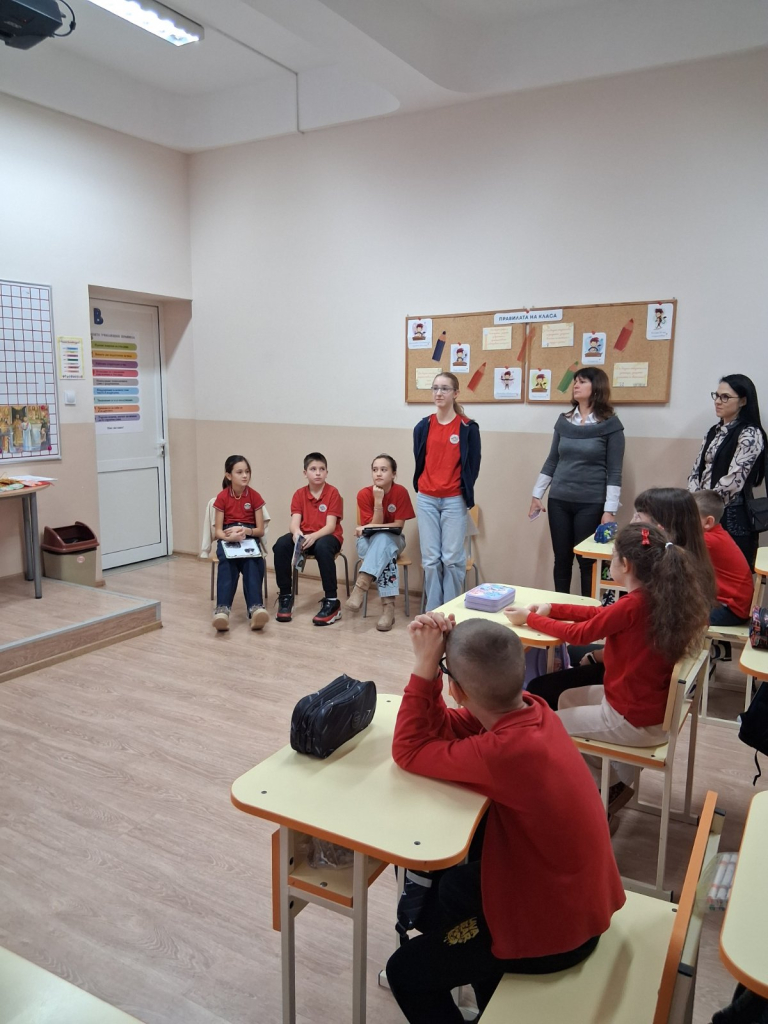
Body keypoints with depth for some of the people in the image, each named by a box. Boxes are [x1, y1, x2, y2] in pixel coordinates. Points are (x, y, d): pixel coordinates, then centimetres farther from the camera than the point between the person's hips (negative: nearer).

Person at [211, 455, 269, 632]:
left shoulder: (254, 496, 3)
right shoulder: (222, 497, 1)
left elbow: (260, 530, 2)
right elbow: (218, 531, -2)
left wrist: (245, 530, -20)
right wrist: (229, 536, -25)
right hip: (227, 538, -1)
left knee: (251, 562, -36)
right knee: (227, 563, -37)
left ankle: (256, 608, -54)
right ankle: (222, 609, -54)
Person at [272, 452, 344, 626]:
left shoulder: (333, 493, -8)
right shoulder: (299, 494, 4)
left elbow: (330, 526, -15)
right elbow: (295, 522, -7)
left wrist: (313, 537, -33)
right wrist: (297, 534, -31)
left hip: (328, 537, -4)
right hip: (304, 537, 4)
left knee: (322, 547, -38)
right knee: (281, 544, -24)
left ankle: (332, 602, -29)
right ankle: (285, 596, -9)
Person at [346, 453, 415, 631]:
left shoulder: (400, 492, -14)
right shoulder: (364, 494, -12)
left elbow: (398, 526, -15)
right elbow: (374, 526, -15)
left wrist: (369, 528, -22)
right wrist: (378, 501, -28)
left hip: (392, 539, 0)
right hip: (369, 541, 0)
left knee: (383, 540, -38)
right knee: (385, 552, -36)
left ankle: (361, 585, -50)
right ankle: (388, 605, -46)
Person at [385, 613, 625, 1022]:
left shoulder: (506, 752, -37)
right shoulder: (530, 709, -13)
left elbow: (409, 750, -24)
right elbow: (443, 727, -4)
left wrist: (424, 667, -26)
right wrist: (430, 660, -18)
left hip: (555, 931, -8)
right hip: (577, 896, 8)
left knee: (405, 973, 7)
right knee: (453, 886, 30)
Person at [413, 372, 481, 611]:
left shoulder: (468, 427, -3)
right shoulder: (423, 426, 6)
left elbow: (473, 466, 1)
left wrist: (464, 492, 2)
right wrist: (421, 490, 11)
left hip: (454, 501, -3)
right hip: (426, 500, 3)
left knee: (452, 558, 1)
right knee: (430, 559, 6)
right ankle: (433, 611, 16)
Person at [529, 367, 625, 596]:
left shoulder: (610, 424, -5)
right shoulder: (563, 421, 7)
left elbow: (614, 472, -7)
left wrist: (609, 510, -12)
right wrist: (537, 495, 11)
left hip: (591, 504, -4)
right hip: (559, 501, 4)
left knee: (587, 561, 4)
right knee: (561, 559, 11)